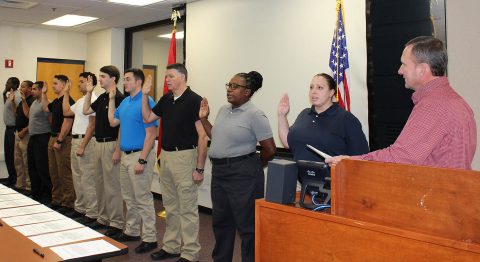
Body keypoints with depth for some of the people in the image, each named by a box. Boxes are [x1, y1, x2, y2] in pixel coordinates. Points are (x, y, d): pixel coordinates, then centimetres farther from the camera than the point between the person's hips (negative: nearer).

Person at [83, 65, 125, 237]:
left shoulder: (119, 98, -14)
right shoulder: (102, 98, 13)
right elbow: (86, 111, 22)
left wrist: (117, 150, -22)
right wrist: (89, 92, 12)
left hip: (111, 145, -9)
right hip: (99, 144, 9)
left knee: (112, 185, -4)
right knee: (100, 184, 15)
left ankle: (116, 223, 4)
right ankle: (103, 218, 25)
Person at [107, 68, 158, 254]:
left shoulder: (146, 102, -15)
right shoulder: (125, 102, 12)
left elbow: (151, 134, -19)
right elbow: (113, 122, 20)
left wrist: (142, 160, -21)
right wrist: (111, 99, 13)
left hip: (139, 155, -9)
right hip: (125, 155, 9)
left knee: (143, 199, -3)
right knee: (129, 197, 17)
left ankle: (149, 238, 6)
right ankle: (132, 232, 30)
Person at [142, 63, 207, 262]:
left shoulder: (194, 100, -13)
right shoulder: (166, 99, 10)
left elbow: (203, 136, -15)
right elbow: (147, 118, 18)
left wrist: (199, 168, -17)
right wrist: (145, 95, 4)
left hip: (184, 156, -8)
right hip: (165, 156, 8)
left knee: (187, 208, 0)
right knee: (170, 206, 16)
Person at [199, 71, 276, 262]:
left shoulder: (254, 115, -13)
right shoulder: (223, 110, 10)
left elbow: (269, 149, -12)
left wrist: (252, 166, 2)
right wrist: (203, 119, 11)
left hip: (242, 173, -8)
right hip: (218, 171, 8)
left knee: (246, 224, 2)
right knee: (220, 221, 19)